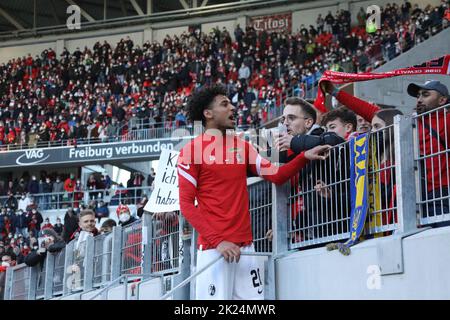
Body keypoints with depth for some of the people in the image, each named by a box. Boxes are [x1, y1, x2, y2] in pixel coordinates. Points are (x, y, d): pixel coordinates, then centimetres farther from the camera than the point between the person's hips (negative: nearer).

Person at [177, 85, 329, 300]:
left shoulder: (242, 146, 16)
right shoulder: (192, 150, -2)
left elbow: (276, 175, 13)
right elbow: (186, 204, -6)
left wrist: (304, 157, -3)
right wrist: (218, 241, -14)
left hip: (245, 247, 6)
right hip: (213, 248, -5)